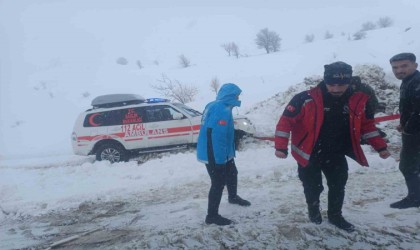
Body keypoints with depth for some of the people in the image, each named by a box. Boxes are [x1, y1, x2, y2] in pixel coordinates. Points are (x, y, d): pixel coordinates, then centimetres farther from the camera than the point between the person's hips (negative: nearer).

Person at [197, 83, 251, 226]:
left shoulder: (213, 105, 8)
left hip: (218, 153, 10)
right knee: (218, 183, 0)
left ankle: (233, 197, 50)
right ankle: (212, 215, 12)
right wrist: (219, 160, -28)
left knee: (232, 174, 26)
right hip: (215, 156, -10)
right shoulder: (222, 110, -25)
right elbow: (217, 136, -31)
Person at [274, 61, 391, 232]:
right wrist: (281, 146, -21)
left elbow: (367, 125, 8)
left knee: (338, 186, 15)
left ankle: (335, 216, 39)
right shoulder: (306, 99, -21)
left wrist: (380, 147, 4)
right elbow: (286, 121, -16)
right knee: (313, 186, 10)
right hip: (309, 154, -3)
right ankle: (313, 209, 42)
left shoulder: (358, 100, -8)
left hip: (336, 154, 4)